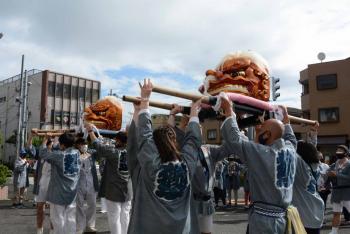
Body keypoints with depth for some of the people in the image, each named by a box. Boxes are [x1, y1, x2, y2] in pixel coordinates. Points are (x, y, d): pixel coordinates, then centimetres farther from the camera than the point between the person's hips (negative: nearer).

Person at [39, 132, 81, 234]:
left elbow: (42, 153, -8)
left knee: (58, 218, 6)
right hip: (72, 191, 5)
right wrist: (66, 136, 18)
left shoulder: (58, 154, -16)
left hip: (59, 192, -5)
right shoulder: (77, 153, -1)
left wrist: (45, 139, 3)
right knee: (71, 218, 10)